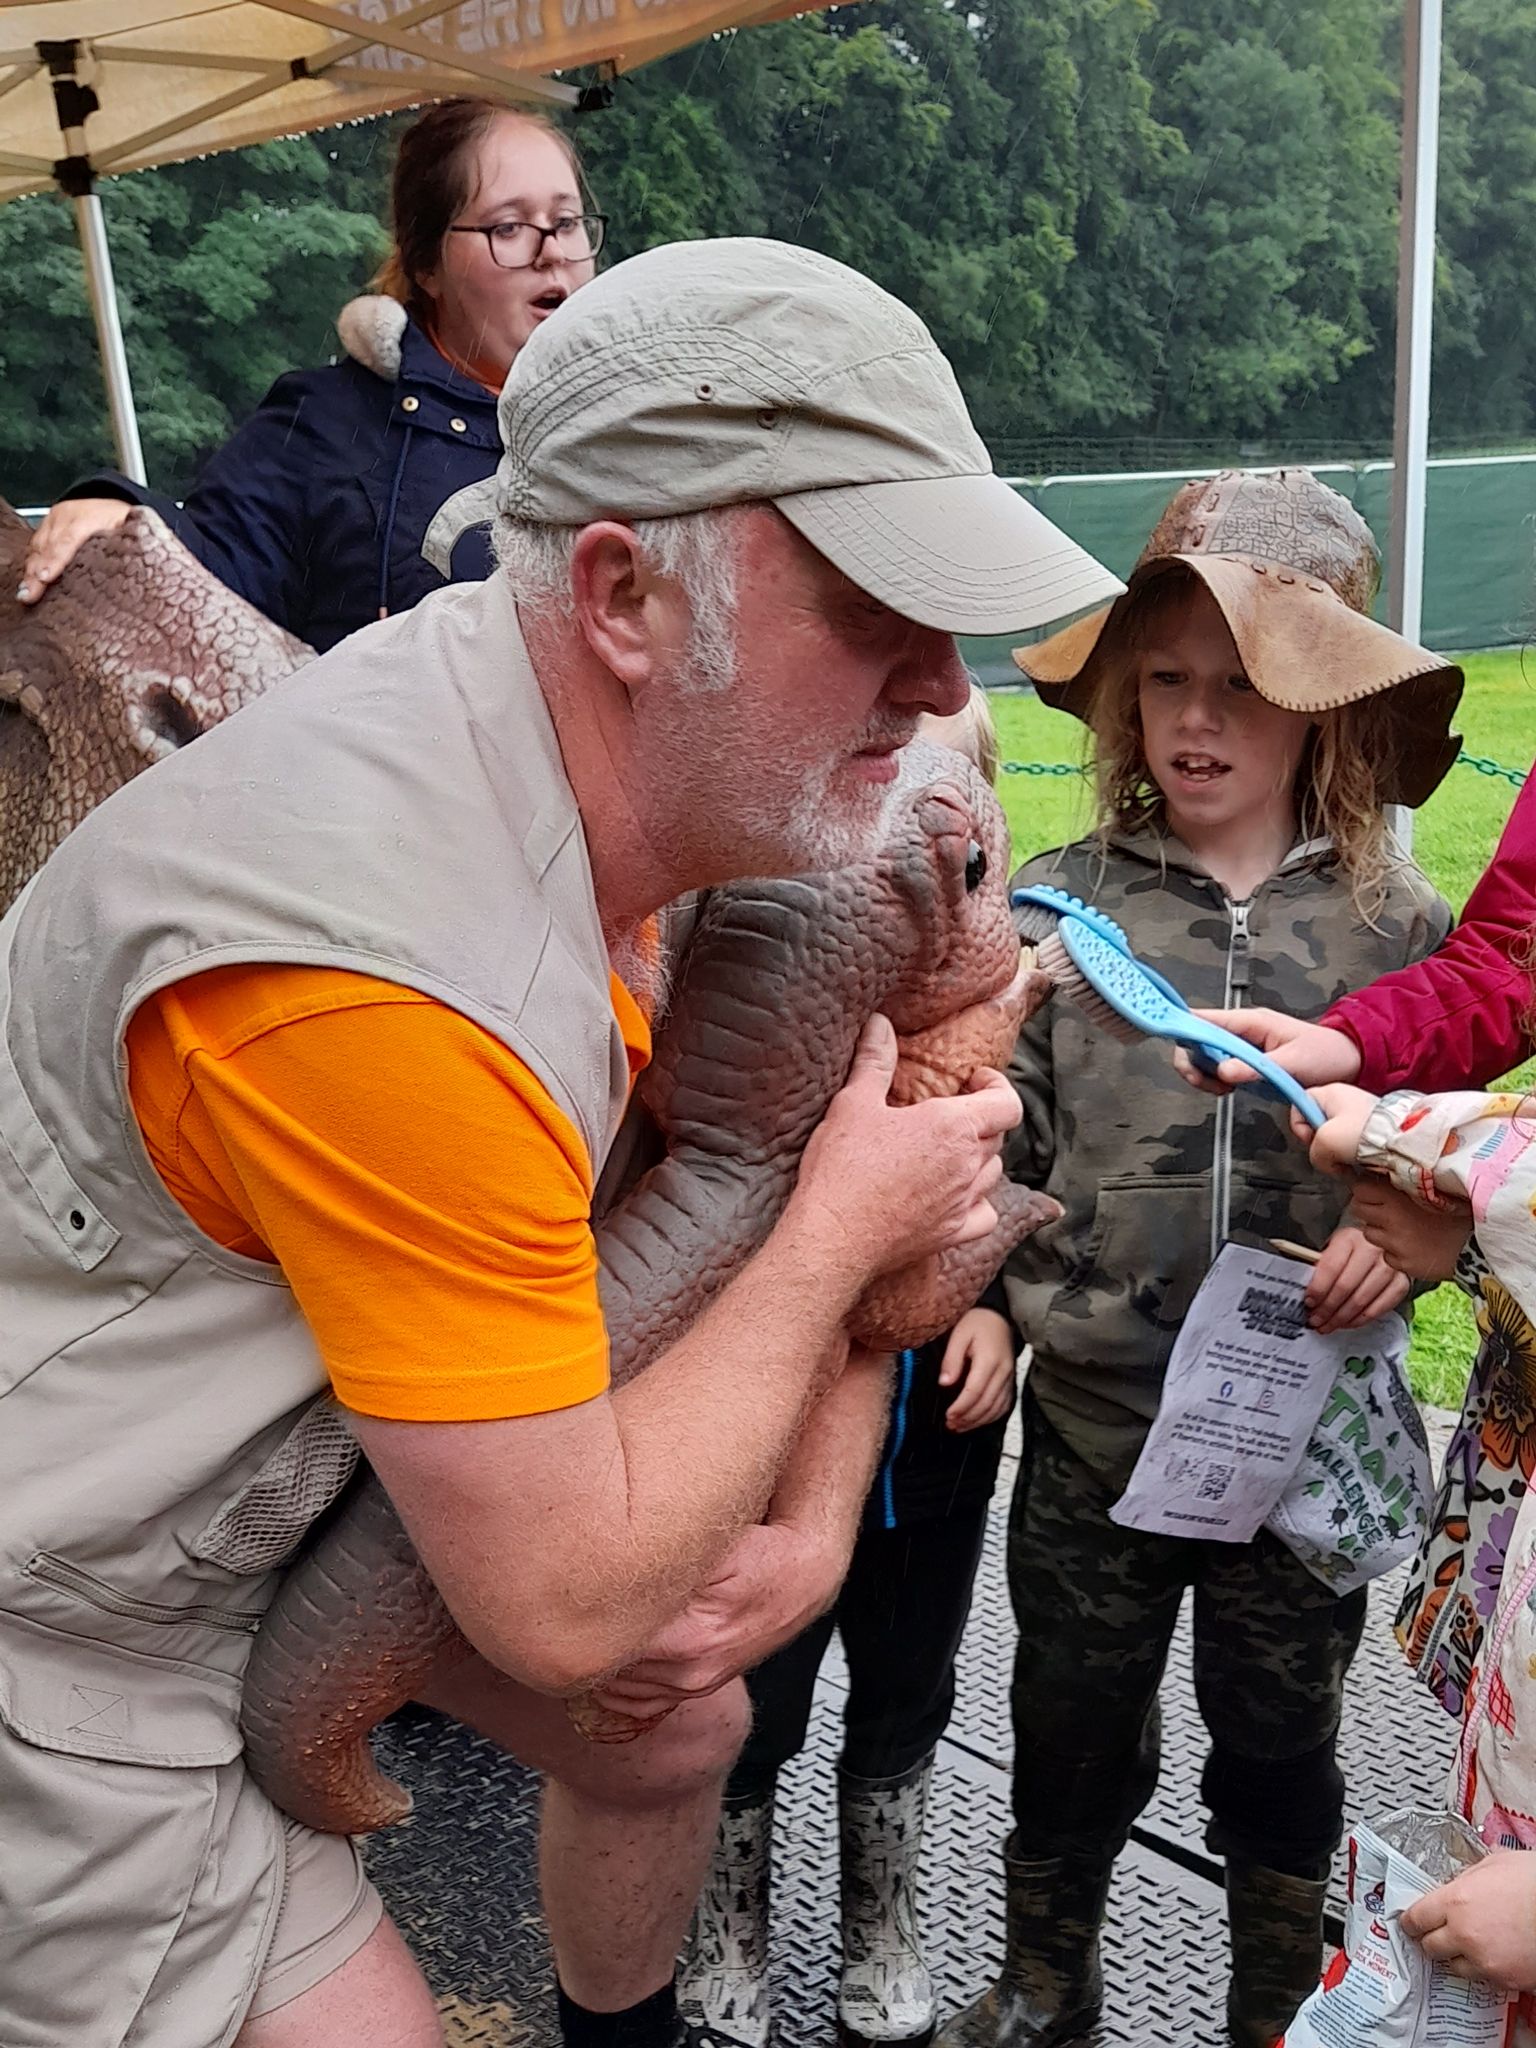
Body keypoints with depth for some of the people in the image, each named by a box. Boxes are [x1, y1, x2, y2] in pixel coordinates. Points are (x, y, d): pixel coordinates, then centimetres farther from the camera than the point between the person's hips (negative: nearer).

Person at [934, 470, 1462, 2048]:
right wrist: (980, 1299, -14)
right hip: (1092, 1412, 0)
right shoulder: (1062, 901, -6)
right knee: (1072, 1729, 20)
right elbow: (1000, 1134, -3)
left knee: (1281, 1740, 22)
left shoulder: (1394, 922, -4)